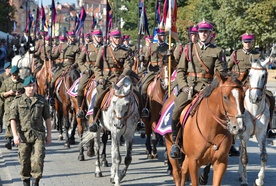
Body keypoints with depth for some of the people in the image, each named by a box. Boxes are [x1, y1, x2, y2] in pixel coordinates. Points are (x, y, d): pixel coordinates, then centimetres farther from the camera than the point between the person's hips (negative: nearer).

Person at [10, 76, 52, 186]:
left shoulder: (42, 101, 8)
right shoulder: (17, 101, 3)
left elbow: (47, 118, 13)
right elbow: (13, 119, 0)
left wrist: (49, 134, 10)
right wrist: (15, 135, -10)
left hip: (39, 135, 0)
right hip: (24, 135, 0)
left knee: (38, 159, -12)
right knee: (25, 161, 6)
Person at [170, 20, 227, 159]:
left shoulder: (218, 52, 13)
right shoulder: (189, 49, 17)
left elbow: (221, 73, 6)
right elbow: (180, 70, 14)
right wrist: (184, 86, -3)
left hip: (207, 87, -1)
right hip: (189, 86, 1)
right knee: (176, 109, -22)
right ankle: (175, 141, -7)